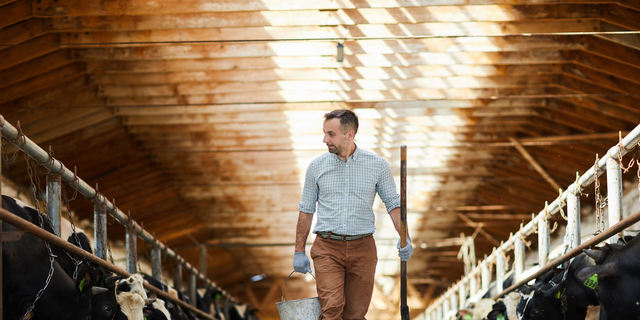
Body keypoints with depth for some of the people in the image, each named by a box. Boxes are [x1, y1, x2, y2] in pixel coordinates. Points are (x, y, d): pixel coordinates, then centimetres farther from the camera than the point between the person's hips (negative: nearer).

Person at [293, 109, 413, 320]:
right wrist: (299, 251, 8)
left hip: (362, 248, 1)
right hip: (327, 248, -1)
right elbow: (306, 210, 11)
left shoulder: (377, 166, 2)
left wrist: (405, 239, -9)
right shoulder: (317, 166, 4)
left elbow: (393, 204, 6)